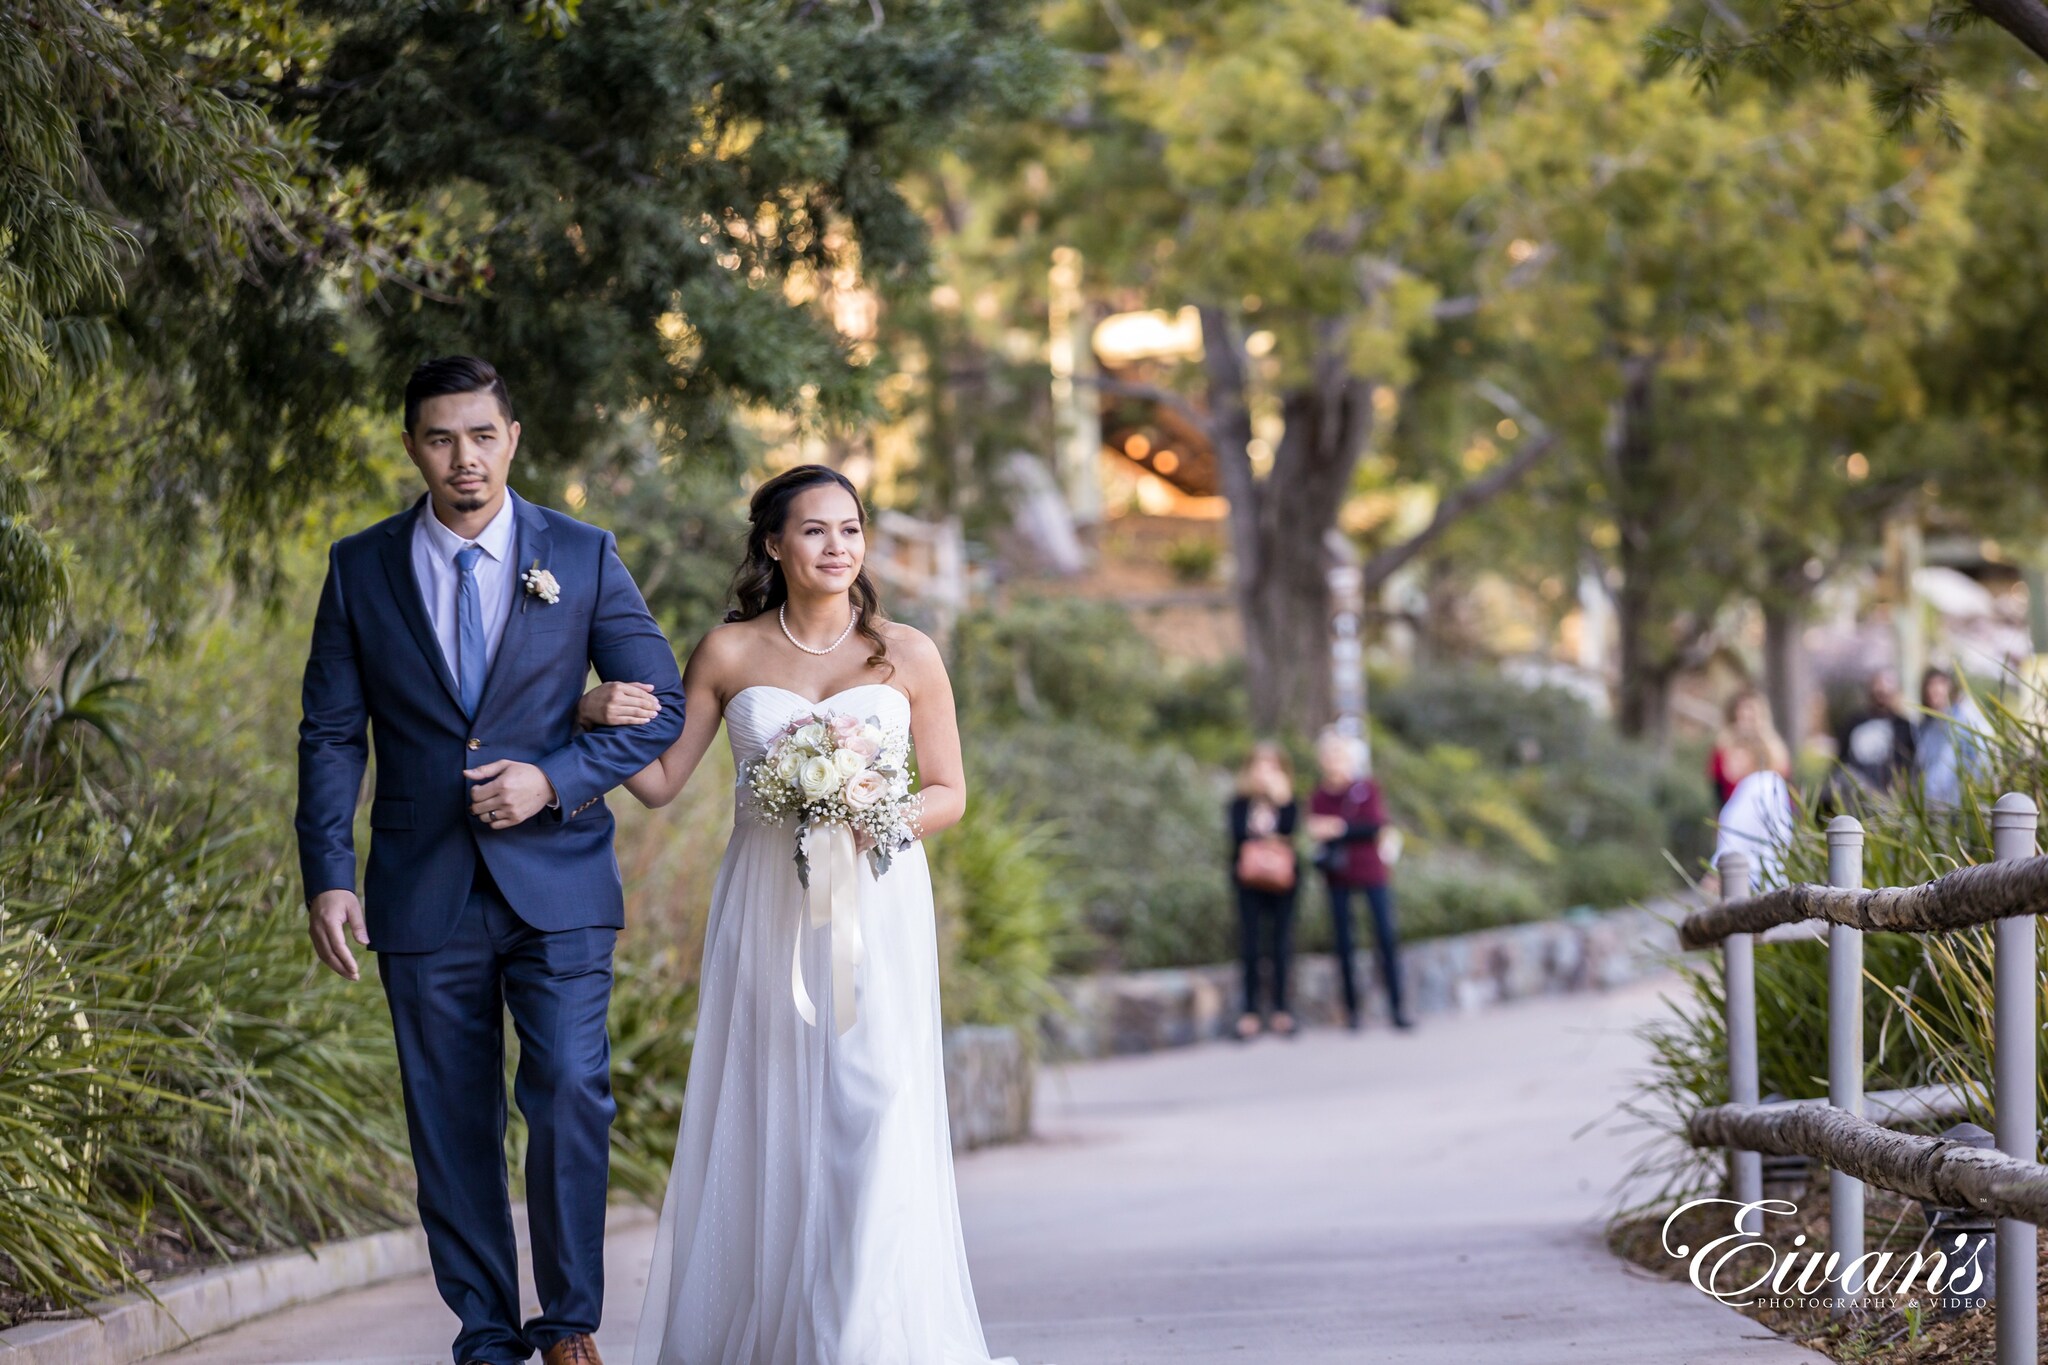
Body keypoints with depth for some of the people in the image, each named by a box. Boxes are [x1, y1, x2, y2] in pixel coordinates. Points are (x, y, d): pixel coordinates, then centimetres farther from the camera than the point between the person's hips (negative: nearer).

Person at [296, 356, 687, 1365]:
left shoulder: (583, 557, 2)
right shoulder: (361, 569, 4)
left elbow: (660, 706, 3)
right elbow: (331, 735, 5)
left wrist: (554, 780, -11)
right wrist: (328, 874, -5)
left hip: (557, 882, -1)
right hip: (423, 893, 1)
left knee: (569, 1092, -13)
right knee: (450, 1123, 4)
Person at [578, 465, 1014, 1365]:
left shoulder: (906, 656, 4)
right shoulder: (729, 653, 5)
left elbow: (948, 794, 8)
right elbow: (660, 781, 8)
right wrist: (601, 717, -10)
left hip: (874, 908, -1)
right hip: (764, 911, 1)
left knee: (874, 1113, -10)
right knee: (760, 1118, 0)